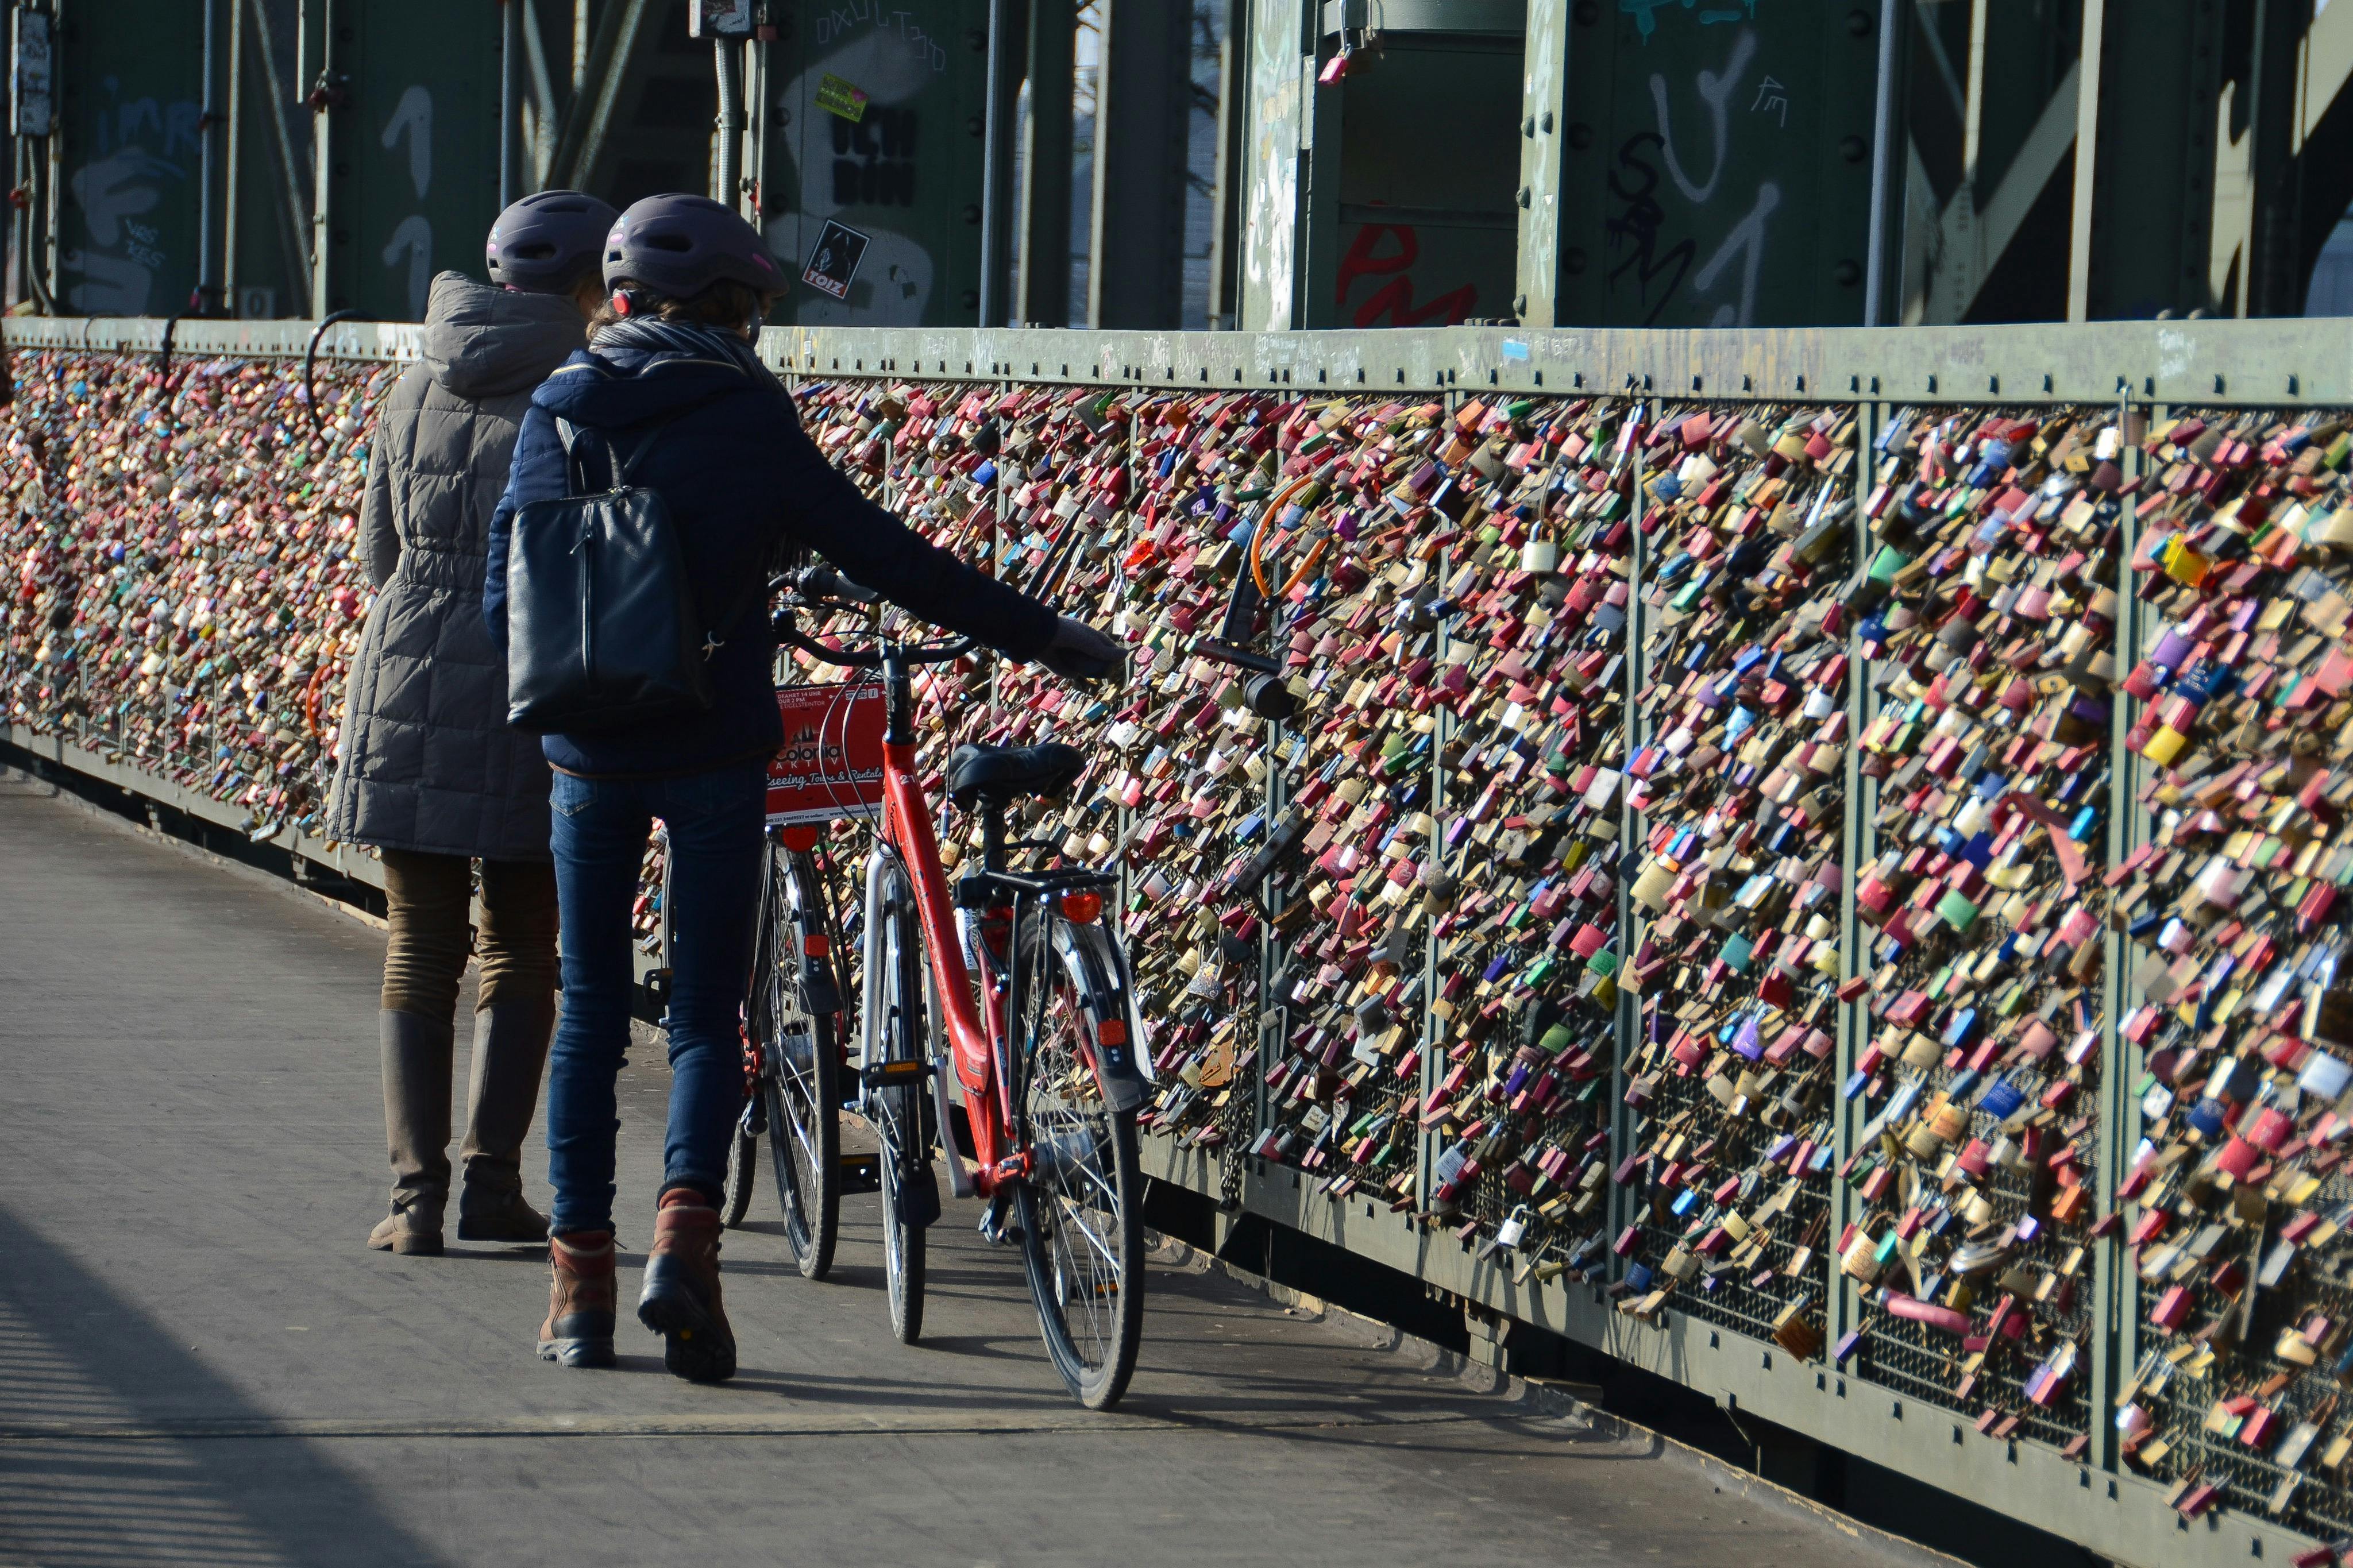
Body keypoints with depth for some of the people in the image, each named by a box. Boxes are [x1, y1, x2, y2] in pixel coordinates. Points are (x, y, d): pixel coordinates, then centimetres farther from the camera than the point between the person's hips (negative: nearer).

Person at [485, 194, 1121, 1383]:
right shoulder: (745, 417, -4)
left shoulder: (558, 414, 3)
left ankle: (579, 1278, 10)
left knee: (591, 1011, 13)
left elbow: (504, 593, 5)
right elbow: (877, 556, -5)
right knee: (706, 1013, 4)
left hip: (588, 752, 2)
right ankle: (684, 1232, -20)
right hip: (714, 749, -2)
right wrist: (1039, 634, 0)